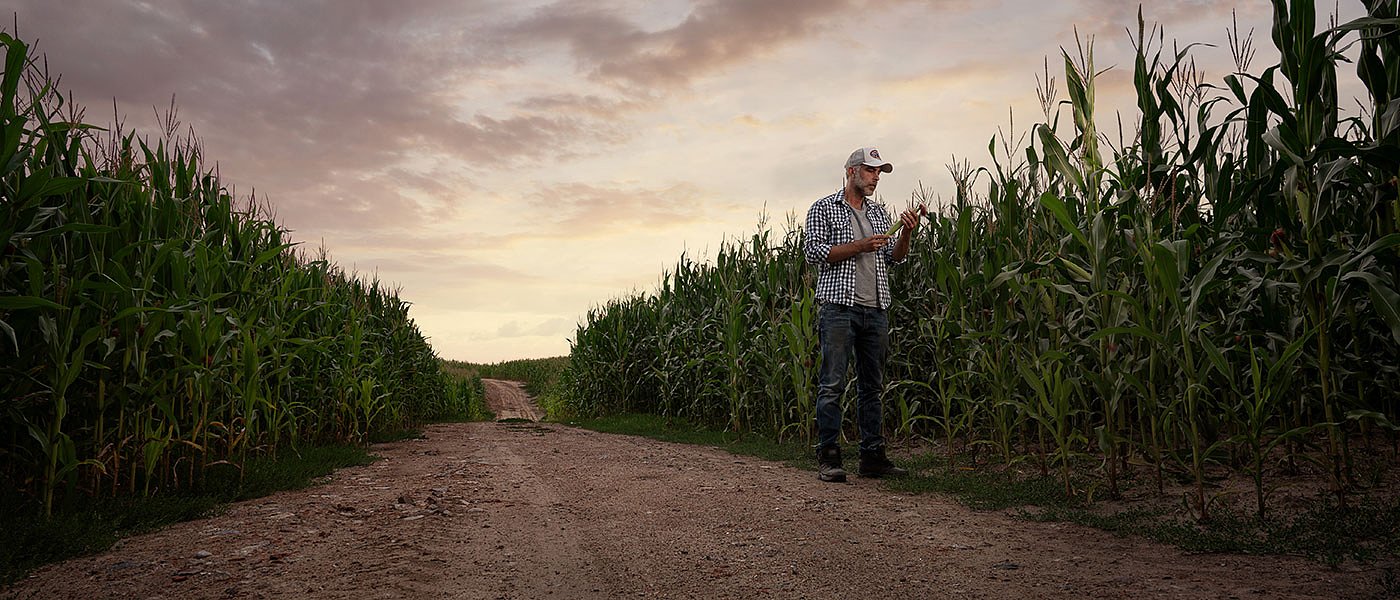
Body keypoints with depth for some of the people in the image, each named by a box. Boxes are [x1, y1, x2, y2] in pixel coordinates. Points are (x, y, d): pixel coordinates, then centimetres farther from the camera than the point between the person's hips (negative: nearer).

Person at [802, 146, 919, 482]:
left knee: (872, 386, 8)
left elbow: (894, 258, 17)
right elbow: (814, 252, -7)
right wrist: (860, 246, -13)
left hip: (876, 310, 6)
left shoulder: (879, 213, 20)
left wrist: (906, 233, -2)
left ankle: (873, 457, 14)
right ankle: (828, 459, -1)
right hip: (839, 307, -6)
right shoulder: (824, 209, 4)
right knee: (833, 384, -6)